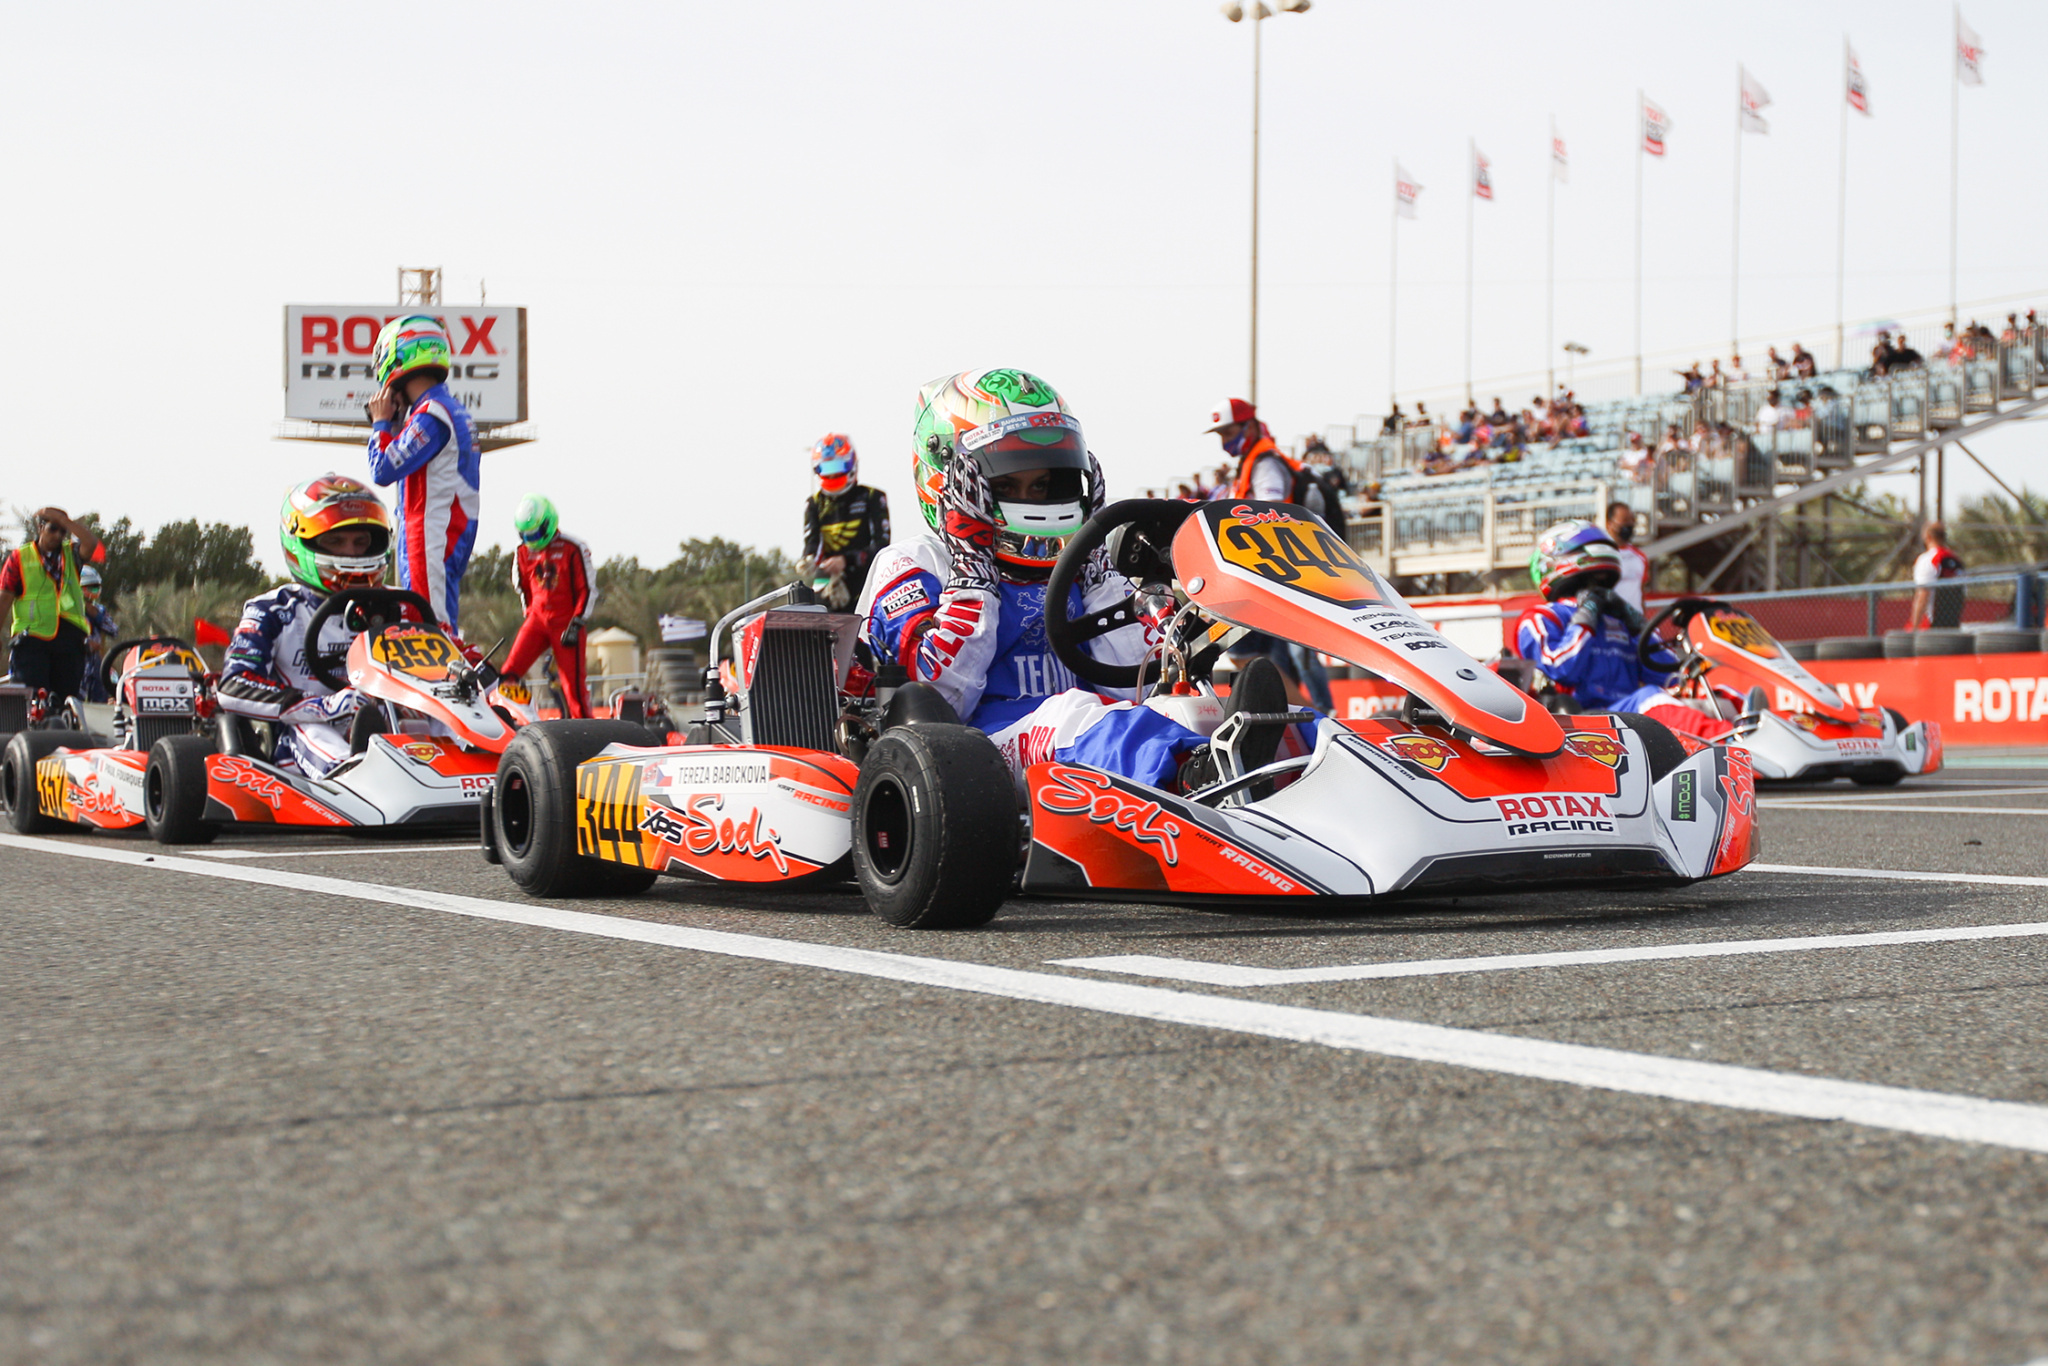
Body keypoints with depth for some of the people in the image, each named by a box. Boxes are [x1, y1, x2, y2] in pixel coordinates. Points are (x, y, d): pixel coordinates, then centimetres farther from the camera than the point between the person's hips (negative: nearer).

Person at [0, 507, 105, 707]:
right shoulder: (20, 558, 7)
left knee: (67, 696, 5)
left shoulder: (71, 553, 13)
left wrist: (62, 519, -11)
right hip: (32, 639, -3)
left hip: (70, 637, 3)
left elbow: (91, 544, -10)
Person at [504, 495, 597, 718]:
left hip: (567, 622, -4)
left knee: (573, 683, -6)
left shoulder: (572, 549, -6)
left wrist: (576, 624, -11)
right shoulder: (523, 552, 8)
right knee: (510, 671, -12)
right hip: (537, 619, 4)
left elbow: (588, 589, -5)